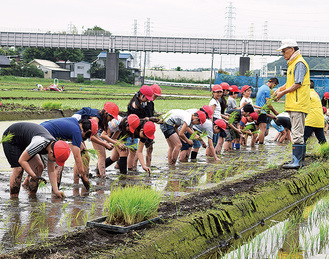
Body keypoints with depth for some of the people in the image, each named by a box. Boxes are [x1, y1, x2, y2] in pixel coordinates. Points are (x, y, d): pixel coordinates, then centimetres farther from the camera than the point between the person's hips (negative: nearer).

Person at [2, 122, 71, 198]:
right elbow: (22, 160, -31)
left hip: (24, 142, 8)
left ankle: (31, 195, 5)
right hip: (10, 139, -8)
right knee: (18, 169, -20)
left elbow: (51, 171, -5)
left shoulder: (53, 146, -15)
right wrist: (35, 177, -35)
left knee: (39, 167, -4)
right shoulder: (39, 143, -40)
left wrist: (56, 190, -13)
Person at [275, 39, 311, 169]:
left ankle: (296, 161, -14)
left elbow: (297, 84, -18)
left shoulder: (299, 63, -12)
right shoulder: (292, 64, 20)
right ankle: (301, 156, 19)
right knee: (297, 133, 13)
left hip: (298, 104, -11)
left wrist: (283, 93, -11)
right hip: (293, 105, 11)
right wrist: (280, 89, 11)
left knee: (297, 133, -12)